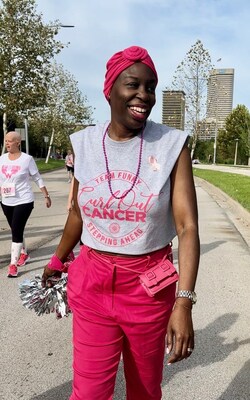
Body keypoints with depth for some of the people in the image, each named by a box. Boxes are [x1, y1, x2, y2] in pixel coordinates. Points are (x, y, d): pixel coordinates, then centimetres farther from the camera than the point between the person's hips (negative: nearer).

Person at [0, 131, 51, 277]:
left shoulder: (27, 159, -9)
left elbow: (38, 179, -2)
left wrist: (46, 196, 1)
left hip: (24, 201, -5)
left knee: (16, 232, -9)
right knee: (16, 231, 17)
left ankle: (13, 264, -2)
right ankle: (24, 254, 38)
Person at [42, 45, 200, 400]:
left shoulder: (172, 145, -11)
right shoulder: (84, 143, -2)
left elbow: (188, 227, -15)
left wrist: (184, 303, -23)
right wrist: (57, 260, 23)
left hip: (149, 286, -1)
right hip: (92, 283, 2)